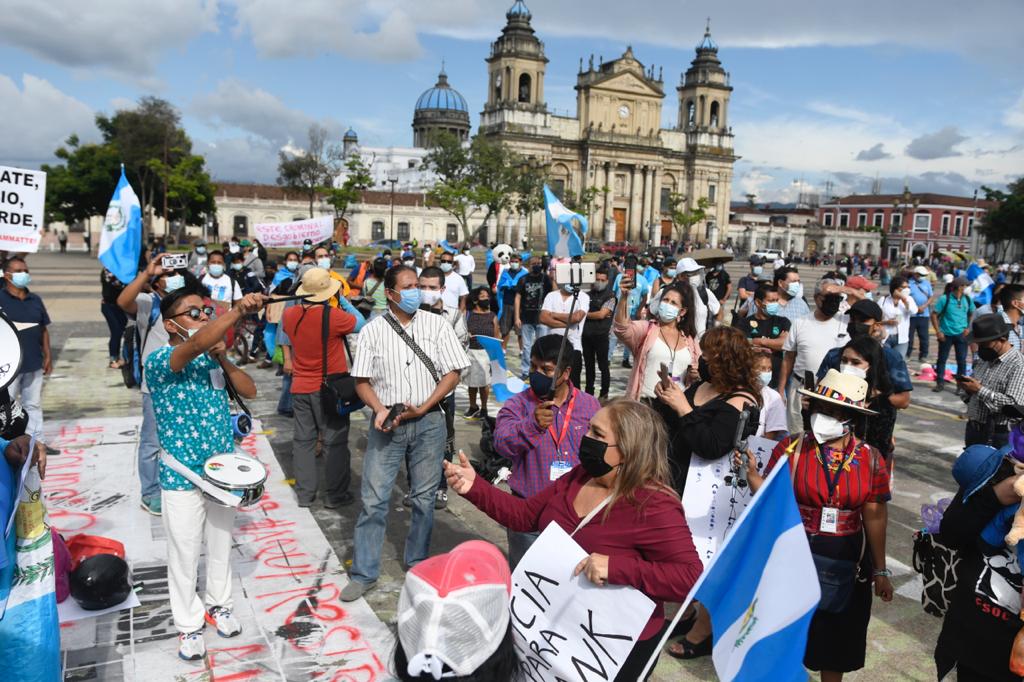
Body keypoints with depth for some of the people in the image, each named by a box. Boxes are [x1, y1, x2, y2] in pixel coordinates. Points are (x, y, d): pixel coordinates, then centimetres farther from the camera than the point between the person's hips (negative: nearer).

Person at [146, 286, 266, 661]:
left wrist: (223, 360, -14)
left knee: (221, 546, 20)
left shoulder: (212, 356, 3)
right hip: (182, 475, -5)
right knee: (185, 555, 10)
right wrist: (239, 309, -49)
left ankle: (217, 604, 40)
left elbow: (250, 391, 0)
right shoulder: (159, 360, -17)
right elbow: (197, 343, -38)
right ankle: (188, 624, 28)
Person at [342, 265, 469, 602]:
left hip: (428, 422, 0)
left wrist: (422, 409, -11)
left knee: (424, 498, 10)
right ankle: (364, 573, 14)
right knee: (373, 499, 1)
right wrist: (380, 409, -15)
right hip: (387, 422, 0)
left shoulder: (437, 325, 2)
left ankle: (418, 565, 27)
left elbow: (452, 374, -1)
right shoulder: (373, 330, 2)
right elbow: (362, 381, 4)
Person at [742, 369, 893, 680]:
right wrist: (751, 473, -28)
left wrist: (880, 570, 5)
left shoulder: (870, 459, -7)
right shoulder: (791, 447, -12)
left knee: (838, 629, 20)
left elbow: (875, 517, -1)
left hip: (845, 561, 2)